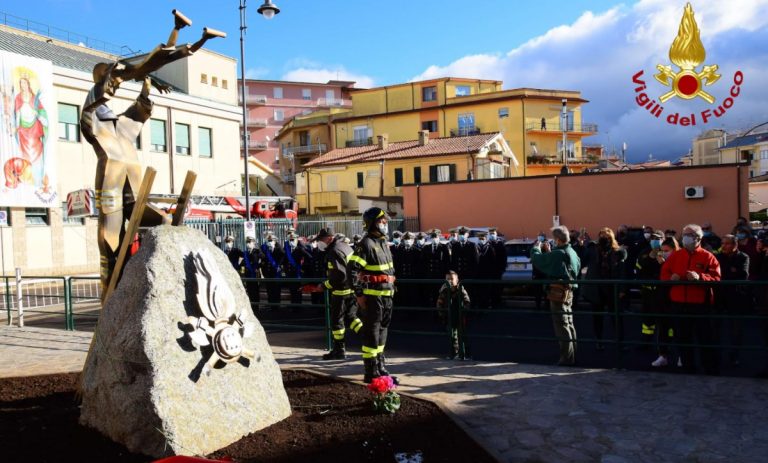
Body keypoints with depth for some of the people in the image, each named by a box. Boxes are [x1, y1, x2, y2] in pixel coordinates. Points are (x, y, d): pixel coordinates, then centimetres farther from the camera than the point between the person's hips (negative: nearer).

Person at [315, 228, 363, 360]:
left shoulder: (335, 252, -19)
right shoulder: (344, 245, 11)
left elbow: (339, 275, -25)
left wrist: (324, 286, -16)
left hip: (341, 290, -9)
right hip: (352, 289, 9)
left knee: (336, 320, 3)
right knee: (350, 316, 17)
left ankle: (339, 350, 11)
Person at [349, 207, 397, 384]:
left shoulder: (384, 243, 15)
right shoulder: (366, 244, -13)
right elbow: (353, 269, -19)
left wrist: (392, 287, 19)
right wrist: (359, 294, -19)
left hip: (386, 295, 9)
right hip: (372, 296, -9)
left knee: (382, 331, 16)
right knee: (372, 333, -2)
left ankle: (380, 367, 28)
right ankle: (371, 373, 6)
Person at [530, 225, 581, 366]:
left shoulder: (558, 253, -20)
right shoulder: (572, 252, 8)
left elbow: (537, 259, -17)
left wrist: (536, 247, 2)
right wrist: (549, 251, 14)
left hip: (558, 292, -9)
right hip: (568, 291, 9)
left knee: (562, 325, -3)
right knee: (569, 324, 16)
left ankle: (567, 357, 0)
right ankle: (572, 356, 25)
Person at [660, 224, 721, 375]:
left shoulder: (707, 257, -2)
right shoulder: (675, 255, 9)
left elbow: (716, 277, -10)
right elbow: (664, 273, 11)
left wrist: (700, 277, -26)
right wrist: (671, 277, -11)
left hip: (700, 304, -4)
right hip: (678, 304, 4)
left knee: (705, 337, 2)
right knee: (682, 337, 11)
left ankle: (711, 368, 14)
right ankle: (687, 366, 24)